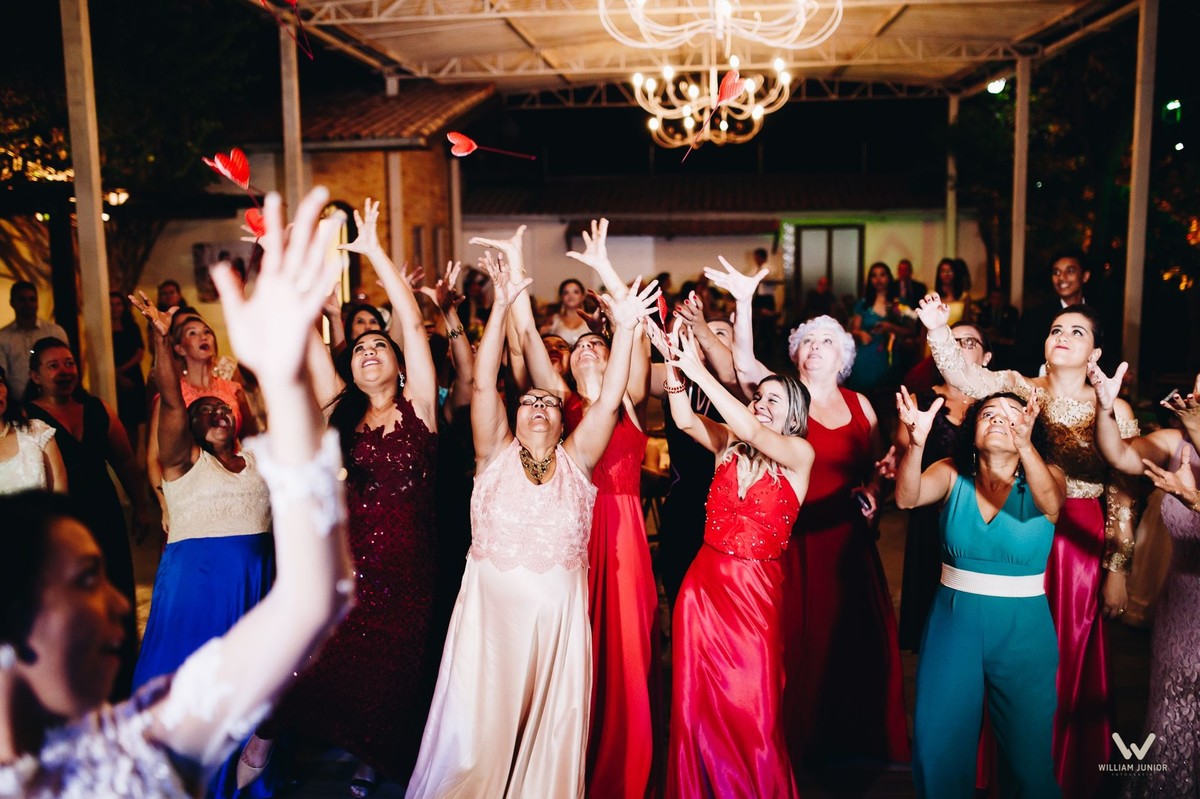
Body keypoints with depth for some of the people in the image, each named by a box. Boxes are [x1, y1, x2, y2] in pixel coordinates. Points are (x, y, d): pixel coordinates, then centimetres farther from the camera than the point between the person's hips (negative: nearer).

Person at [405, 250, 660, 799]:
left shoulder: (576, 459, 5)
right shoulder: (495, 454, 1)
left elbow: (608, 401, -5)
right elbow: (483, 383, -9)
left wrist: (624, 329, -14)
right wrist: (501, 307, -17)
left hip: (558, 613, 1)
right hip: (491, 607, -1)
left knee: (551, 724, 11)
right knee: (482, 722, 5)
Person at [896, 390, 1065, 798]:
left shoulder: (1046, 477, -4)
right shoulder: (952, 473, -3)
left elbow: (1050, 503, -28)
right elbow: (906, 497, -22)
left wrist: (1024, 445, -45)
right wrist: (916, 442, -40)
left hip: (1023, 630, -1)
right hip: (953, 623, 1)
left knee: (1028, 756, 10)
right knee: (938, 746, 9)